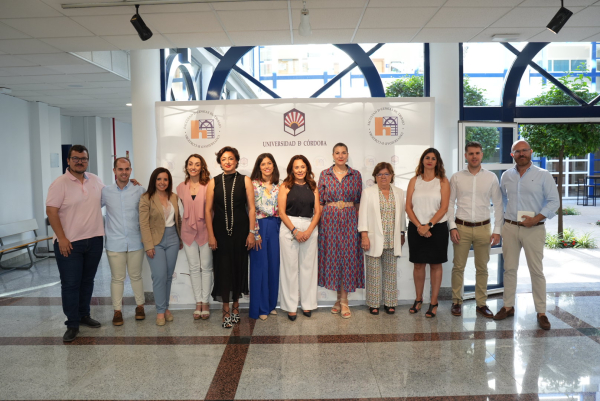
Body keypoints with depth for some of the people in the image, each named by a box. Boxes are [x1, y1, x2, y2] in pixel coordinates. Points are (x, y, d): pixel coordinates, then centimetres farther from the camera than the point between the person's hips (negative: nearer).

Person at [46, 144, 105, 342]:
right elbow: (51, 211, -13)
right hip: (69, 243, -5)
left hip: (94, 240, 5)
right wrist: (61, 238, -17)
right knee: (70, 284, 1)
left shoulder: (95, 180, 7)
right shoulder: (60, 183, -10)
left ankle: (84, 315, 30)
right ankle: (72, 324, 11)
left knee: (87, 281, 15)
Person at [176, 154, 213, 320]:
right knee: (194, 268, 9)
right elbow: (184, 208, 15)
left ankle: (205, 302, 15)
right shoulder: (181, 187, 6)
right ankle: (198, 302, 19)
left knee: (206, 267, 3)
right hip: (188, 231, 3)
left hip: (205, 230, -3)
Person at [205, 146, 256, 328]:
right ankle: (226, 311, 13)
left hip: (240, 230, 0)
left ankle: (235, 305, 27)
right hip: (221, 231, 0)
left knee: (239, 267, 8)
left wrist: (251, 232, -6)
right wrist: (211, 235, -5)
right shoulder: (214, 182, 2)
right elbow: (208, 210, 1)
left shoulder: (245, 180, 1)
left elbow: (251, 208, -1)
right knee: (223, 268, 2)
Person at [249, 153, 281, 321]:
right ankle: (260, 307, 9)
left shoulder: (278, 186, 11)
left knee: (274, 265, 8)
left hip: (275, 226, 5)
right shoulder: (253, 184, -3)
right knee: (260, 266, -1)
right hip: (260, 226, -4)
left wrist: (281, 228, 6)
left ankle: (271, 304, 21)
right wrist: (255, 233, -12)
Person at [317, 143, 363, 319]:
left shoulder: (356, 175, 5)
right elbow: (320, 200, 5)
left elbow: (359, 200, 7)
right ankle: (340, 298, 19)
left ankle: (343, 301, 9)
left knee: (348, 257, -1)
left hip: (349, 220, 0)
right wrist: (319, 220, 0)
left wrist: (359, 221, 1)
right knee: (332, 256, 3)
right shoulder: (324, 174, 4)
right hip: (330, 220, 0)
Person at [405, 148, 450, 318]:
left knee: (435, 264, 5)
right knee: (418, 264, 9)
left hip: (437, 228, -2)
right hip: (416, 228, 2)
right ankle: (418, 299, 23)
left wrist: (428, 225, -15)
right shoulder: (414, 181, 7)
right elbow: (408, 207, 1)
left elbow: (443, 208, -7)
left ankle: (434, 303, 14)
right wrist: (419, 226, -11)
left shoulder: (443, 181, 1)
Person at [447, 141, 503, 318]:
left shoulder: (491, 177, 3)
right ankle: (457, 302, 15)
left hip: (483, 227, 1)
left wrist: (497, 230, 1)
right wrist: (452, 227, -5)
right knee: (458, 267, 3)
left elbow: (498, 204, 5)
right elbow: (450, 203, 3)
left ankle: (481, 304, 20)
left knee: (482, 268, 9)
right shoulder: (457, 177, 2)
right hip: (462, 227, -1)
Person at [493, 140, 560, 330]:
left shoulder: (543, 175, -1)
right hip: (510, 228, 3)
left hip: (534, 229, -3)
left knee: (537, 271, 1)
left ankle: (541, 312, 10)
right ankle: (508, 306, 19)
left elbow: (554, 201, -4)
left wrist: (536, 218, -15)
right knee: (509, 269, 9)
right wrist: (503, 219, 10)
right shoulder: (506, 176, 9)